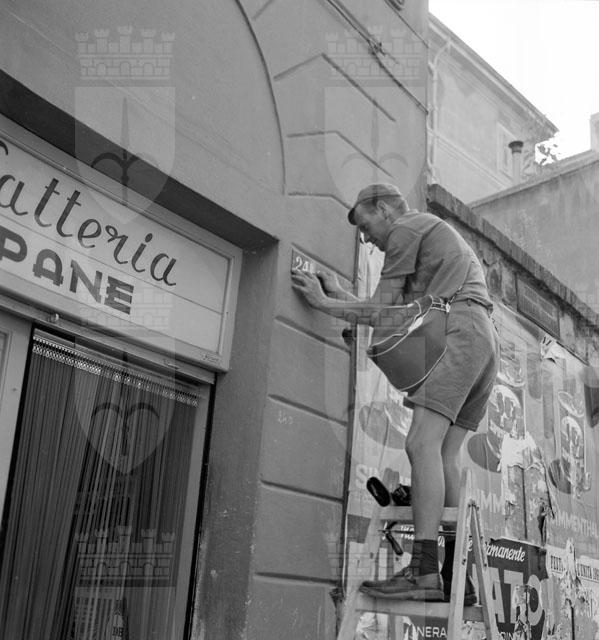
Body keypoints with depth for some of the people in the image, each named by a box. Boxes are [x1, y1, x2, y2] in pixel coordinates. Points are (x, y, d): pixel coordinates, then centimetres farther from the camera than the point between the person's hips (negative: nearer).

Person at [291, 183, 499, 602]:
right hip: (485, 339, 10)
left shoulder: (405, 229, 6)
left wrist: (323, 303, 11)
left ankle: (424, 571, -27)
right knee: (445, 458, 3)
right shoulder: (444, 237, 34)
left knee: (422, 444, -18)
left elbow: (382, 314, 1)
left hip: (456, 332, -10)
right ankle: (456, 576, -1)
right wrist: (338, 295, 28)